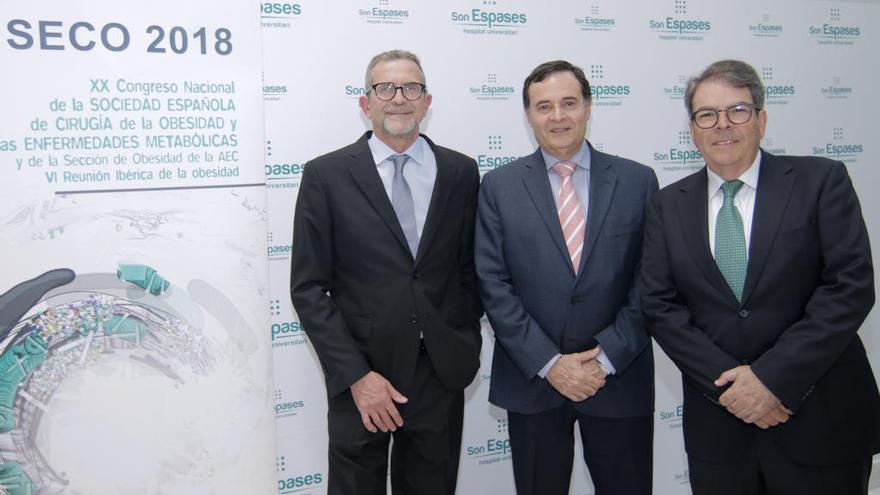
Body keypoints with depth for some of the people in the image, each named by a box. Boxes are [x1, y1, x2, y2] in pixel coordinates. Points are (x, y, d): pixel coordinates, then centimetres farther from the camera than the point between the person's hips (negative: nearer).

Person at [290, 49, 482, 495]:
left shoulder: (460, 172, 4)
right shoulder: (326, 175, -4)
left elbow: (470, 270, 10)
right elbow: (308, 288, -6)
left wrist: (465, 349, 3)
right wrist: (355, 376, -11)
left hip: (440, 375, 3)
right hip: (360, 380, -2)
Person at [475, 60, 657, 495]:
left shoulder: (637, 180, 2)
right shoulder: (499, 187, 0)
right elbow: (494, 285, -5)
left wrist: (608, 357, -9)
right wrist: (548, 363, -11)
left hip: (619, 378, 1)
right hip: (531, 379, 0)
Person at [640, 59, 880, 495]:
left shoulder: (822, 181, -3)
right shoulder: (668, 205, 4)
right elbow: (659, 305, -1)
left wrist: (773, 377, -16)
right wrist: (726, 381, -12)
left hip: (822, 421, -2)